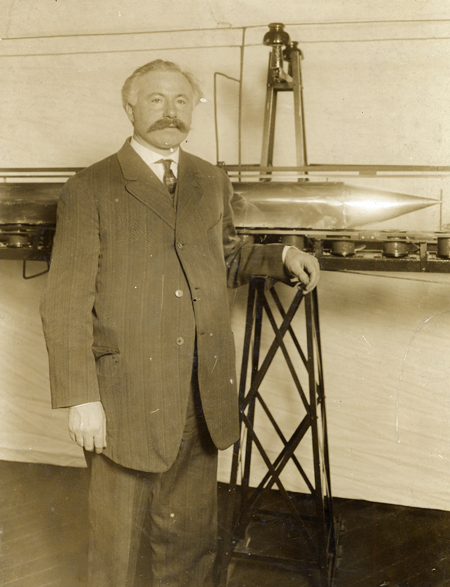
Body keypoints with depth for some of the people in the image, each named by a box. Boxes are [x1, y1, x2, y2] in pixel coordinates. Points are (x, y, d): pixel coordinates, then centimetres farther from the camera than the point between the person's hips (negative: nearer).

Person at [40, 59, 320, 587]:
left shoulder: (212, 183, 11)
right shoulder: (89, 191, -6)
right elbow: (64, 305, -8)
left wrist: (280, 257, 9)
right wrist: (80, 398, -13)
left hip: (203, 399, 5)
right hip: (126, 400, -4)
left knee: (190, 536, 19)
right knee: (116, 540, 12)